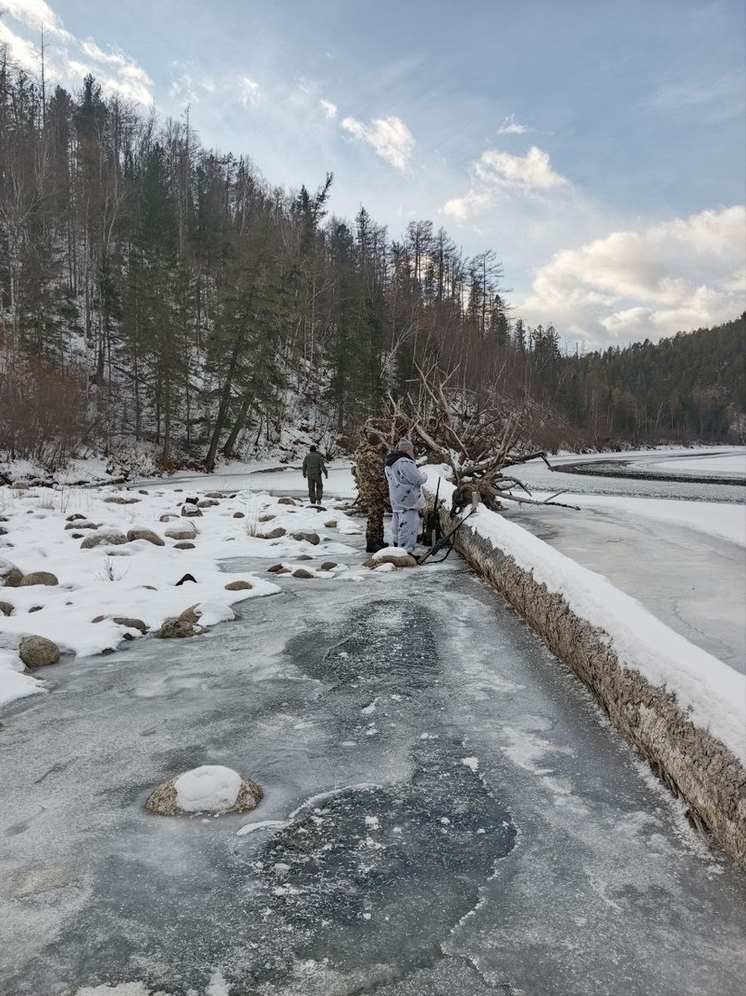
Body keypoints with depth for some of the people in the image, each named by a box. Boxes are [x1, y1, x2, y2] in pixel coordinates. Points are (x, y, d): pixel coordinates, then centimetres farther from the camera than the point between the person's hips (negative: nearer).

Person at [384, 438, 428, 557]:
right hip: (408, 502, -10)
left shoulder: (390, 464, 13)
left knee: (398, 526, 18)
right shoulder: (405, 463, -19)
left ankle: (397, 546, 28)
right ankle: (407, 551, -11)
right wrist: (424, 475, 3)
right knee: (409, 527, -9)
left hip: (396, 501, 10)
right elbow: (418, 479, -20)